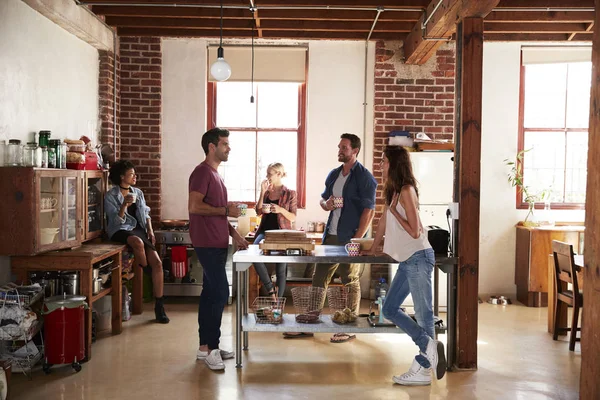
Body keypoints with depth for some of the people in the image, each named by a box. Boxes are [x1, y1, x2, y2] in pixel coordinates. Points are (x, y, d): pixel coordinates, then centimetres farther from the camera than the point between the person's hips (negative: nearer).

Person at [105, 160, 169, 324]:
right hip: (120, 231, -5)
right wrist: (124, 205, -25)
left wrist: (150, 231, 4)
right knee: (138, 242, -41)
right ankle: (148, 274, -10)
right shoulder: (111, 196, -3)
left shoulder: (138, 193, 13)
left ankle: (159, 307, -10)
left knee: (157, 262, -15)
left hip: (138, 230, 5)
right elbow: (117, 221, -10)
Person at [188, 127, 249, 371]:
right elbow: (194, 206, -22)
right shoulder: (202, 172, -11)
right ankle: (210, 347, -3)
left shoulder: (214, 174, 19)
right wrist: (226, 210, -16)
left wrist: (234, 233, 16)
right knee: (220, 293, -10)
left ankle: (205, 346, 17)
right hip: (208, 244, -10)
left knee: (210, 293, 11)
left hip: (217, 243, 10)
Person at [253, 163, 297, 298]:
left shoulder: (290, 194, 2)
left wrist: (281, 210, -17)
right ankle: (270, 288, -16)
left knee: (281, 269, -2)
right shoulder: (266, 192, 12)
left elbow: (293, 217, 1)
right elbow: (259, 212, 5)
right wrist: (262, 192, -3)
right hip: (265, 230, 2)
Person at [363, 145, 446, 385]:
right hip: (407, 260, 10)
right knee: (390, 309, 9)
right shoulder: (393, 191, 14)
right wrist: (372, 250, 30)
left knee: (423, 314, -5)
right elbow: (384, 221, 24)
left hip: (418, 258, -10)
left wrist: (394, 210, -11)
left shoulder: (406, 191, -13)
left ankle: (423, 369, 1)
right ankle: (429, 345, 8)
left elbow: (414, 231, -16)